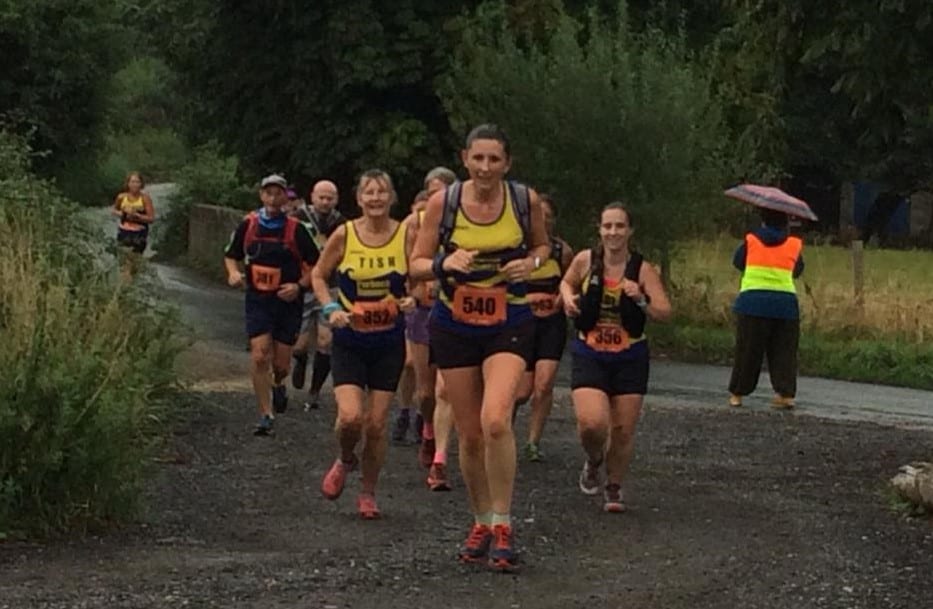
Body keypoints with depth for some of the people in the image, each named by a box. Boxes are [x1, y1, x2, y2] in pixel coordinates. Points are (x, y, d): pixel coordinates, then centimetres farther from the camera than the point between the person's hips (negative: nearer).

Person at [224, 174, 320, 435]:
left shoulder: (295, 229, -6)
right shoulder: (248, 225, 0)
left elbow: (315, 265, 1)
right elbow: (231, 255, 15)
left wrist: (299, 286, -13)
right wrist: (233, 272, -6)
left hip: (287, 301, -1)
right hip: (258, 299, 1)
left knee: (281, 363, 4)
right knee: (259, 356, -14)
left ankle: (278, 385, 41)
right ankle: (266, 414, -6)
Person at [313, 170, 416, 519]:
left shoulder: (406, 236, -4)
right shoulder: (344, 235, -5)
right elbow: (319, 275, 7)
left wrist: (412, 299, -16)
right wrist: (331, 309, -8)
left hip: (389, 342, 1)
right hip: (349, 340, -1)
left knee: (377, 424, 2)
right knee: (350, 416, -16)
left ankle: (368, 493, 21)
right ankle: (345, 460, 18)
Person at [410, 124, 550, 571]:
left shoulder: (526, 200, -6)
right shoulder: (443, 202, -8)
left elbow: (541, 246, 13)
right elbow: (417, 266, -2)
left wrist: (531, 263, -10)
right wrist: (445, 263, -23)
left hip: (509, 324, -1)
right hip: (454, 326, 2)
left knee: (496, 421, -22)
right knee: (470, 435, 6)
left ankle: (502, 526, -11)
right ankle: (481, 523, 26)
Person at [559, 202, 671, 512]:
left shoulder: (643, 270, -7)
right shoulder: (585, 261, -3)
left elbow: (665, 313, -13)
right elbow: (567, 282, 19)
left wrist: (641, 300, -31)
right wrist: (568, 298, -2)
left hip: (629, 358, 0)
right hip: (590, 356, 0)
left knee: (623, 431, 3)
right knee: (592, 423, -18)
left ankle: (614, 488, 27)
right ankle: (593, 461, 17)